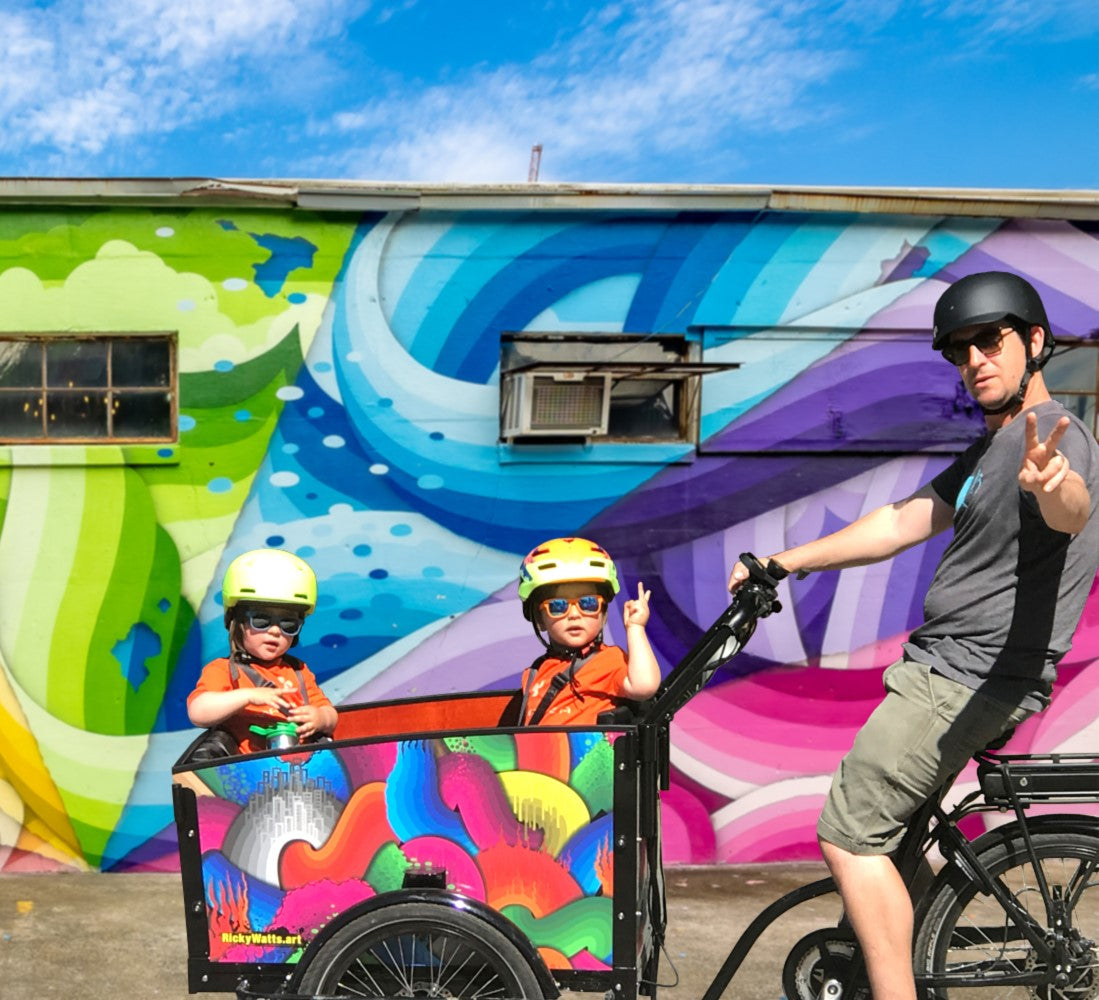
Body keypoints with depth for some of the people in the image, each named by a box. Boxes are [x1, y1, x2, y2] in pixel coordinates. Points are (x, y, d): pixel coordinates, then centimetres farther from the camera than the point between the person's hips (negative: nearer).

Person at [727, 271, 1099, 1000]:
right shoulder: (993, 447, 16)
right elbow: (897, 526, 18)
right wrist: (780, 565, 15)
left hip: (966, 681, -10)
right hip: (953, 672, 10)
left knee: (850, 837, -9)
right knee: (894, 826, 21)